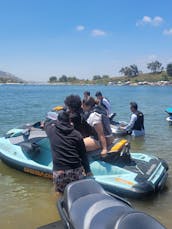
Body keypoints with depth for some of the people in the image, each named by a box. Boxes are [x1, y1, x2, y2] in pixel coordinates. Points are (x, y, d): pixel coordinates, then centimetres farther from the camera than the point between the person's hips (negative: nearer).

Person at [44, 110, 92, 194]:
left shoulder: (52, 130, 4)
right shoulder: (76, 134, 4)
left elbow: (46, 123, 29)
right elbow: (83, 155, 8)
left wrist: (55, 122, 44)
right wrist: (88, 171, 17)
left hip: (58, 172, 0)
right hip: (76, 170, 0)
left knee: (61, 192, 17)